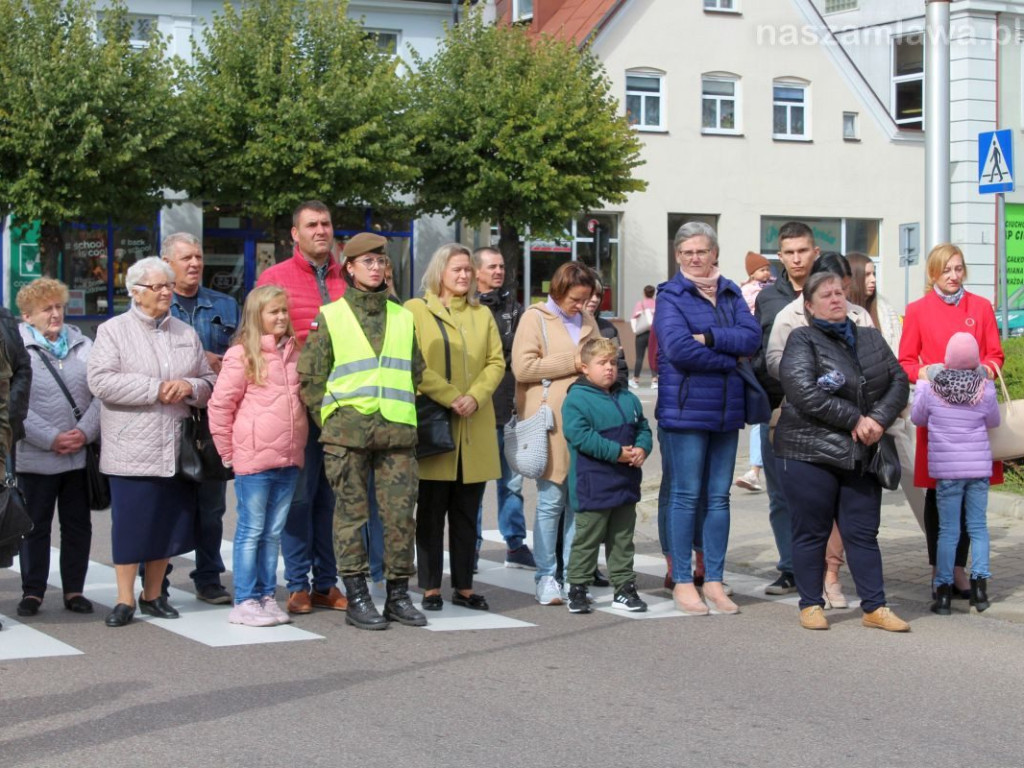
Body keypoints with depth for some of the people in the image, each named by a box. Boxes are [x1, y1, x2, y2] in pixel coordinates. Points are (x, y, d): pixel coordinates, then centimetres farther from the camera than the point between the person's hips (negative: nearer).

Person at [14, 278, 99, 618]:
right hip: (36, 459, -3)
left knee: (78, 525, 9)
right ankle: (32, 592, 17)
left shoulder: (83, 346, 8)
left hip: (81, 456, 3)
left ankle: (74, 590, 19)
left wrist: (86, 432, -11)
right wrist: (52, 439, -16)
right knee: (35, 527, 7)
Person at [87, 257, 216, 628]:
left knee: (168, 521, 8)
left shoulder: (186, 333, 15)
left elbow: (210, 382, 16)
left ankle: (153, 594, 21)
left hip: (176, 449, 4)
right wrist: (156, 389, -15)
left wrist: (189, 386, -8)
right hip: (132, 451, -4)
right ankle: (125, 600, 7)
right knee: (130, 523, -3)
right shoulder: (113, 330, 2)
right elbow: (101, 381, -12)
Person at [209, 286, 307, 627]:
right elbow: (220, 405, -8)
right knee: (251, 531, 0)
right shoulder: (242, 354, -8)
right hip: (254, 460, -6)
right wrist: (228, 453, -4)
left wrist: (299, 445, 13)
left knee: (274, 532, 12)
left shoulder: (294, 353, 12)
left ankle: (268, 597, 19)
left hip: (289, 458, 6)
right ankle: (245, 602, 5)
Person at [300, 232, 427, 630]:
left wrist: (404, 414, 10)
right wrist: (332, 423, -2)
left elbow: (417, 373, 20)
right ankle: (357, 598, 6)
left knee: (401, 514, 1)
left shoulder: (403, 317, 14)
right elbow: (310, 379, 2)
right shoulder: (329, 317, 3)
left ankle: (398, 594, 11)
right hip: (347, 433, -3)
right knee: (351, 514, 0)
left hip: (398, 433, 3)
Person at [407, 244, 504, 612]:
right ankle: (431, 588, 7)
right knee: (431, 510, 0)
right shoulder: (415, 310, 0)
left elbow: (496, 362, 9)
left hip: (475, 427, 4)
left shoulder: (482, 314, 16)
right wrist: (450, 396, -15)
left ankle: (464, 586, 13)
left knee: (467, 511, 7)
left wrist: (475, 396, -8)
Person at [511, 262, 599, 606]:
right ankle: (545, 577, 3)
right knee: (551, 500, -4)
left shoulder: (587, 320, 18)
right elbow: (522, 367, -12)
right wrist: (572, 363, -10)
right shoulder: (535, 318, 0)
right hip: (550, 423, -5)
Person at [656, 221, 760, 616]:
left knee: (719, 497, 7)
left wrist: (709, 338, -16)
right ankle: (682, 582, 6)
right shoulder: (670, 296, -2)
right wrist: (729, 359, -9)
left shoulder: (731, 294, 12)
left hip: (727, 409, 5)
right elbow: (678, 348, -16)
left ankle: (714, 580, 14)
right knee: (686, 496, -1)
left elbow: (751, 336, -4)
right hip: (686, 407, -5)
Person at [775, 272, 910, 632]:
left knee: (863, 533, 7)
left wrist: (879, 419, -9)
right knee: (812, 532, 2)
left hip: (861, 455, 5)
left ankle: (874, 607, 11)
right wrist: (855, 420, -16)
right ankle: (811, 605, 13)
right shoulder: (802, 341, -3)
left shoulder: (870, 339, 14)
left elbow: (898, 381, 9)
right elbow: (805, 393, -16)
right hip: (810, 453, -5)